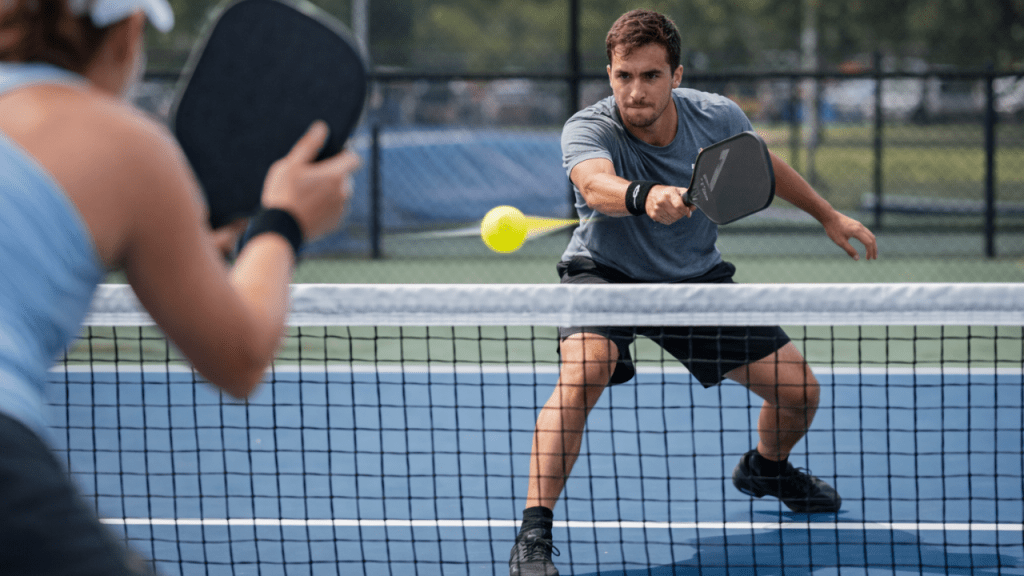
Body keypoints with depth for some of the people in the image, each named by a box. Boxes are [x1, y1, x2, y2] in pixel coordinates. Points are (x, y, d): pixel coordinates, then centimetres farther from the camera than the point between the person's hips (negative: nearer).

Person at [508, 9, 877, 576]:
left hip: (696, 275, 4)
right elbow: (597, 186, -53)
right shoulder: (588, 130, -29)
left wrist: (829, 216, 18)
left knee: (798, 389, 2)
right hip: (606, 273, -4)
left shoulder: (716, 116, -16)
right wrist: (644, 198, -75)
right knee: (583, 372, -35)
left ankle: (765, 467, 38)